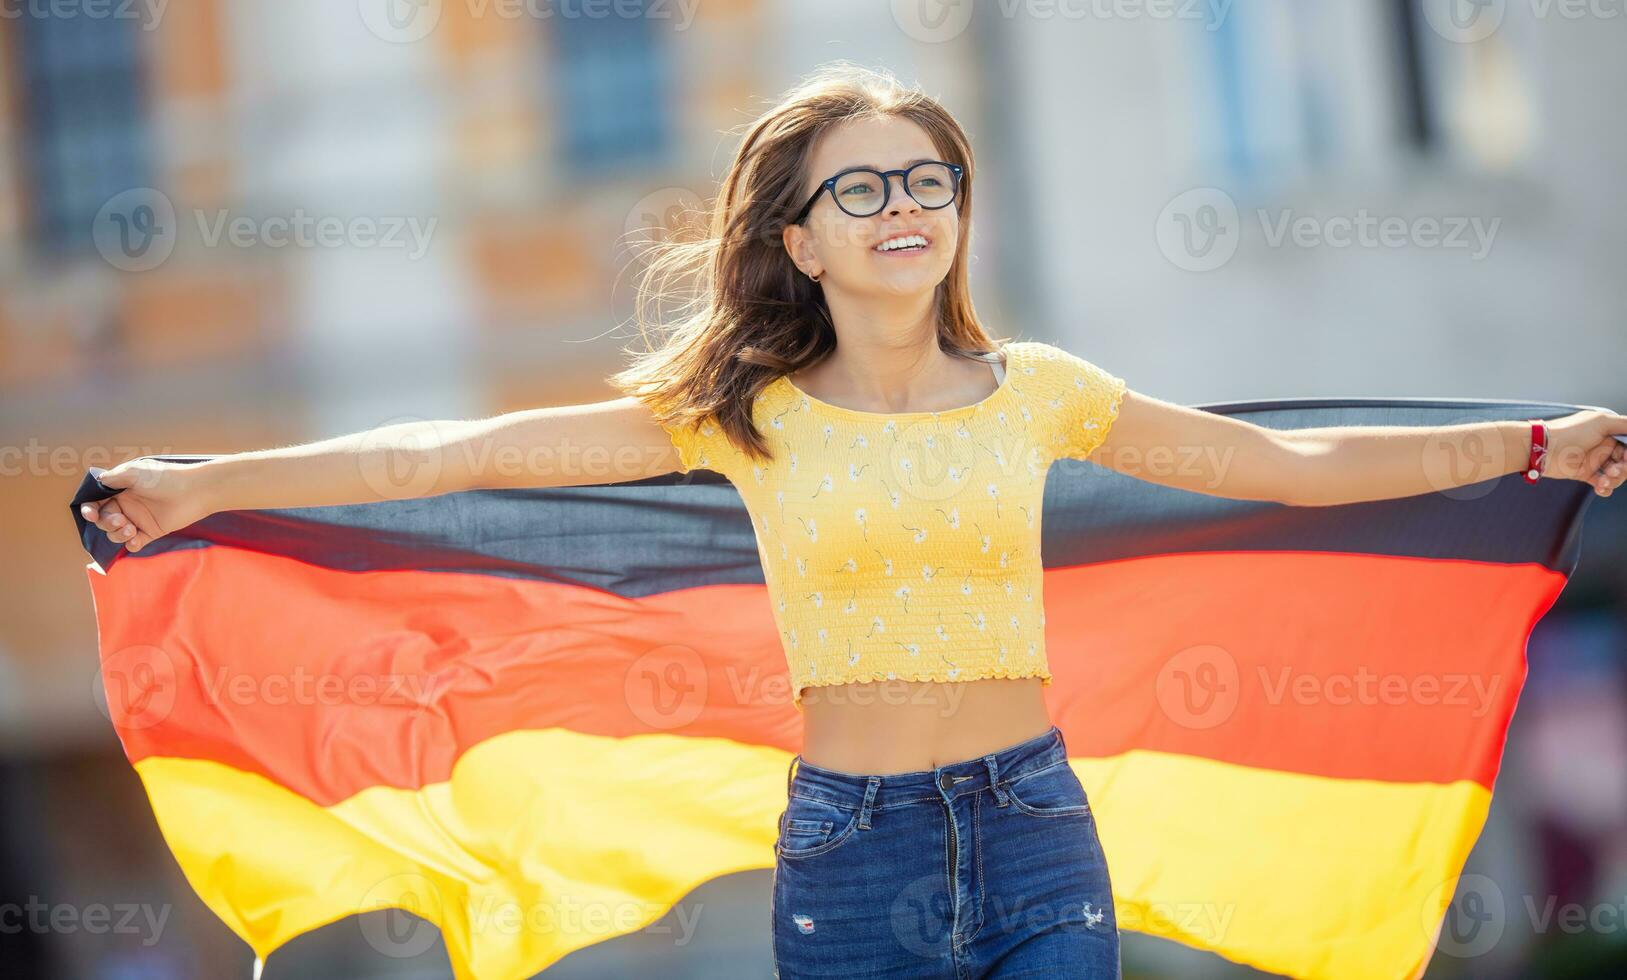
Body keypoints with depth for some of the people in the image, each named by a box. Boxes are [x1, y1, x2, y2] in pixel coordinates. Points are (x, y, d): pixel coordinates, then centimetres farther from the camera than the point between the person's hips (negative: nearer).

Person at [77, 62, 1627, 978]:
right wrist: (207, 486, -8)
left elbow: (1294, 463, 11)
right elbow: (463, 450, -4)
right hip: (846, 846, -1)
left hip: (1036, 829, 1)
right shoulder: (747, 414, 1)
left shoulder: (1036, 392, 5)